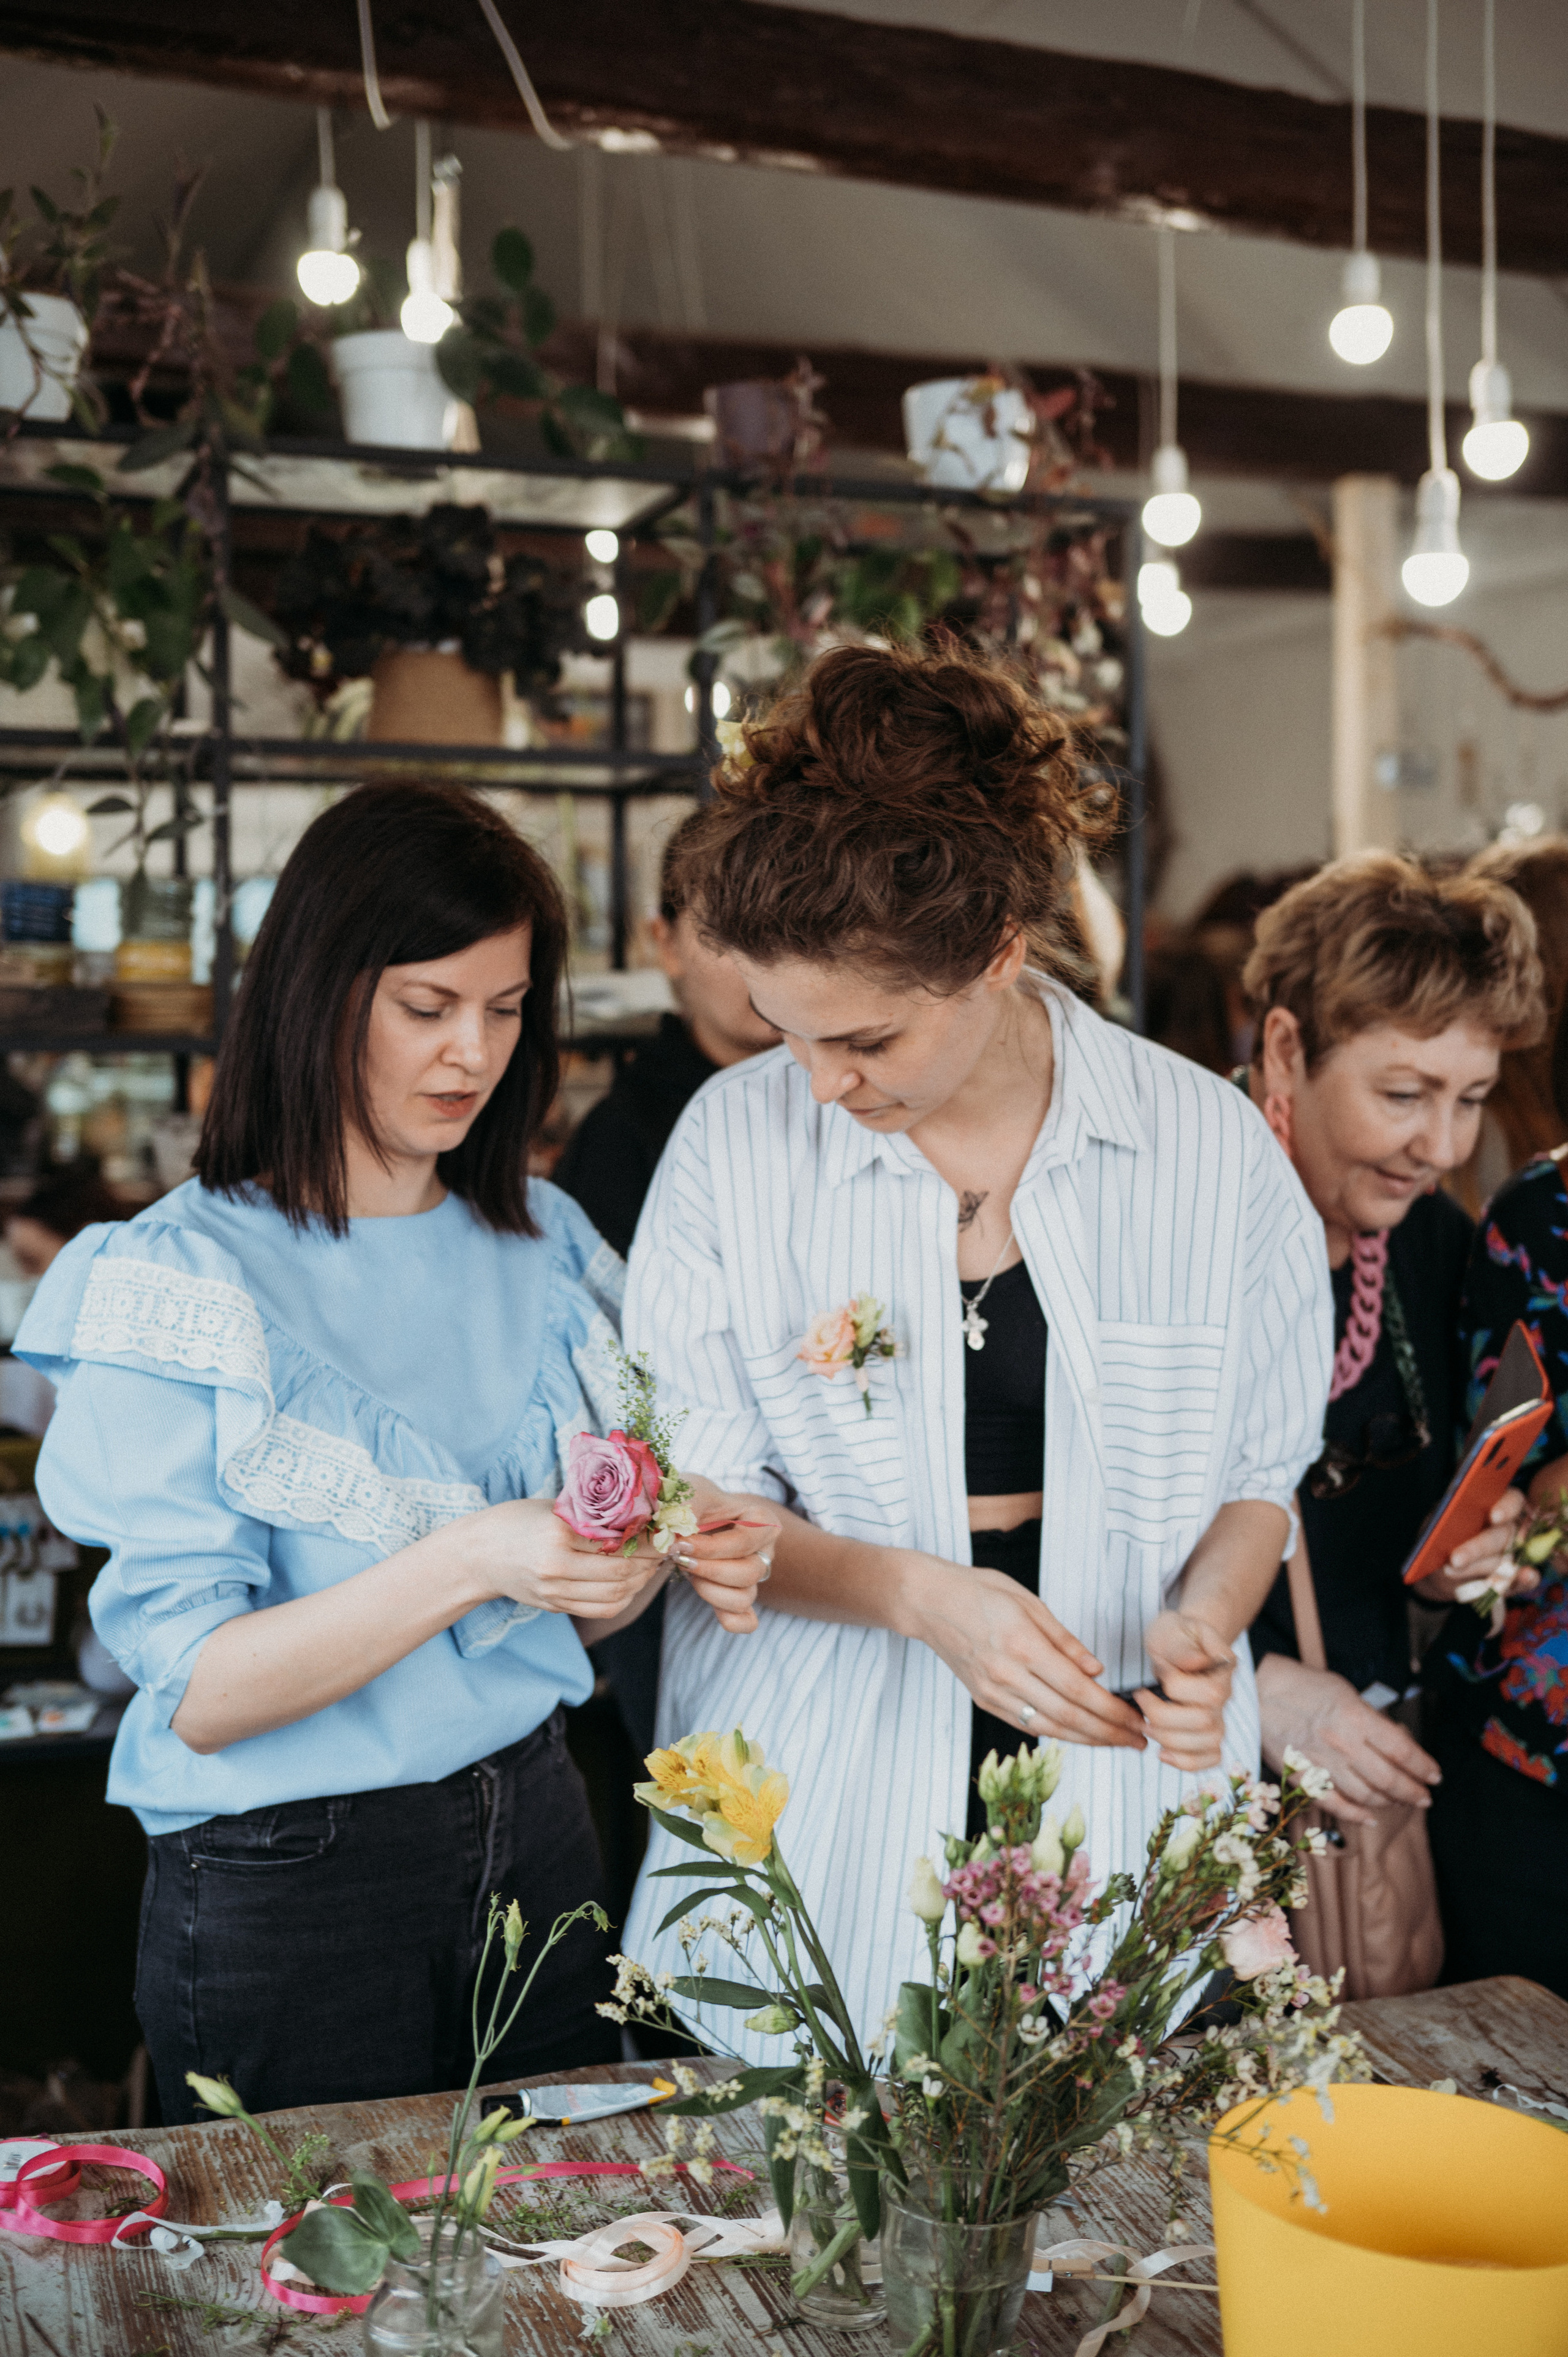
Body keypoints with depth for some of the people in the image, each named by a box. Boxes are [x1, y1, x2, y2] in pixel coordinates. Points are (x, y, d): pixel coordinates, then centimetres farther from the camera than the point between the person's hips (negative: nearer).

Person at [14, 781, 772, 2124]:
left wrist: (667, 1551, -11)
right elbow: (195, 1692, -18)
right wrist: (468, 1561, -29)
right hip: (287, 1877, -5)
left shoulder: (542, 1244, 4)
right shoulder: (186, 1279, -13)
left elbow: (569, 1614, 10)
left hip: (532, 1834, 5)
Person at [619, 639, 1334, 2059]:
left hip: (1112, 1790, 1)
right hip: (823, 1812, 0)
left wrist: (1199, 1624, -13)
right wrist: (918, 1594, -18)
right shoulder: (735, 1139, -6)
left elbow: (1260, 1471, 8)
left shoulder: (1208, 1146, -5)